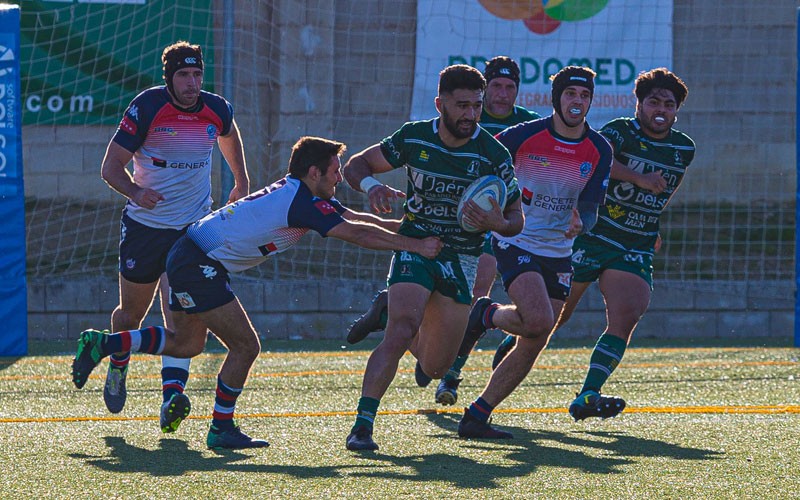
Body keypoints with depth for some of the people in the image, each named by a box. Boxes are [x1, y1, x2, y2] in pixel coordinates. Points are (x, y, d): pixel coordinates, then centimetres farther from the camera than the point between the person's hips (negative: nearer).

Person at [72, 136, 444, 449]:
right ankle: (221, 430, 2)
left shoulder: (298, 194, 11)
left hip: (188, 257, 10)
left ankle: (102, 344, 25)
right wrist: (416, 245, -13)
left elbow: (355, 218, 19)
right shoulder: (303, 204, -19)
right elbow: (357, 234, -20)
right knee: (245, 345, -6)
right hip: (200, 264, -10)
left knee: (187, 343, 24)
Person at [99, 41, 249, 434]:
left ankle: (172, 395, -27)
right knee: (131, 312, 13)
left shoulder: (217, 110, -4)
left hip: (194, 225, 1)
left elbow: (229, 136, 23)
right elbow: (111, 167, -11)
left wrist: (241, 183, 32)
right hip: (145, 224, -1)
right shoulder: (147, 108, -14)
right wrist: (135, 191, -30)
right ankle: (117, 368, 43)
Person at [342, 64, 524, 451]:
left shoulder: (493, 154, -9)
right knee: (400, 332, -26)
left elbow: (516, 219, -2)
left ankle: (391, 315, 39)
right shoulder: (413, 138, -7)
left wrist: (498, 224, -26)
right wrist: (371, 186, -18)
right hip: (414, 247, -1)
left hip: (462, 259, 1)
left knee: (436, 367, 5)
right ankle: (362, 424, -24)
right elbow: (356, 165, 5)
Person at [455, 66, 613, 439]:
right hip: (516, 242, -5)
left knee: (533, 345, 0)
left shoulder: (599, 151, -1)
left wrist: (581, 221, -26)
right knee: (539, 321, -27)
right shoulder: (523, 136, -12)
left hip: (558, 254, 5)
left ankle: (476, 418, 9)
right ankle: (487, 315, 6)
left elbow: (591, 204, -4)